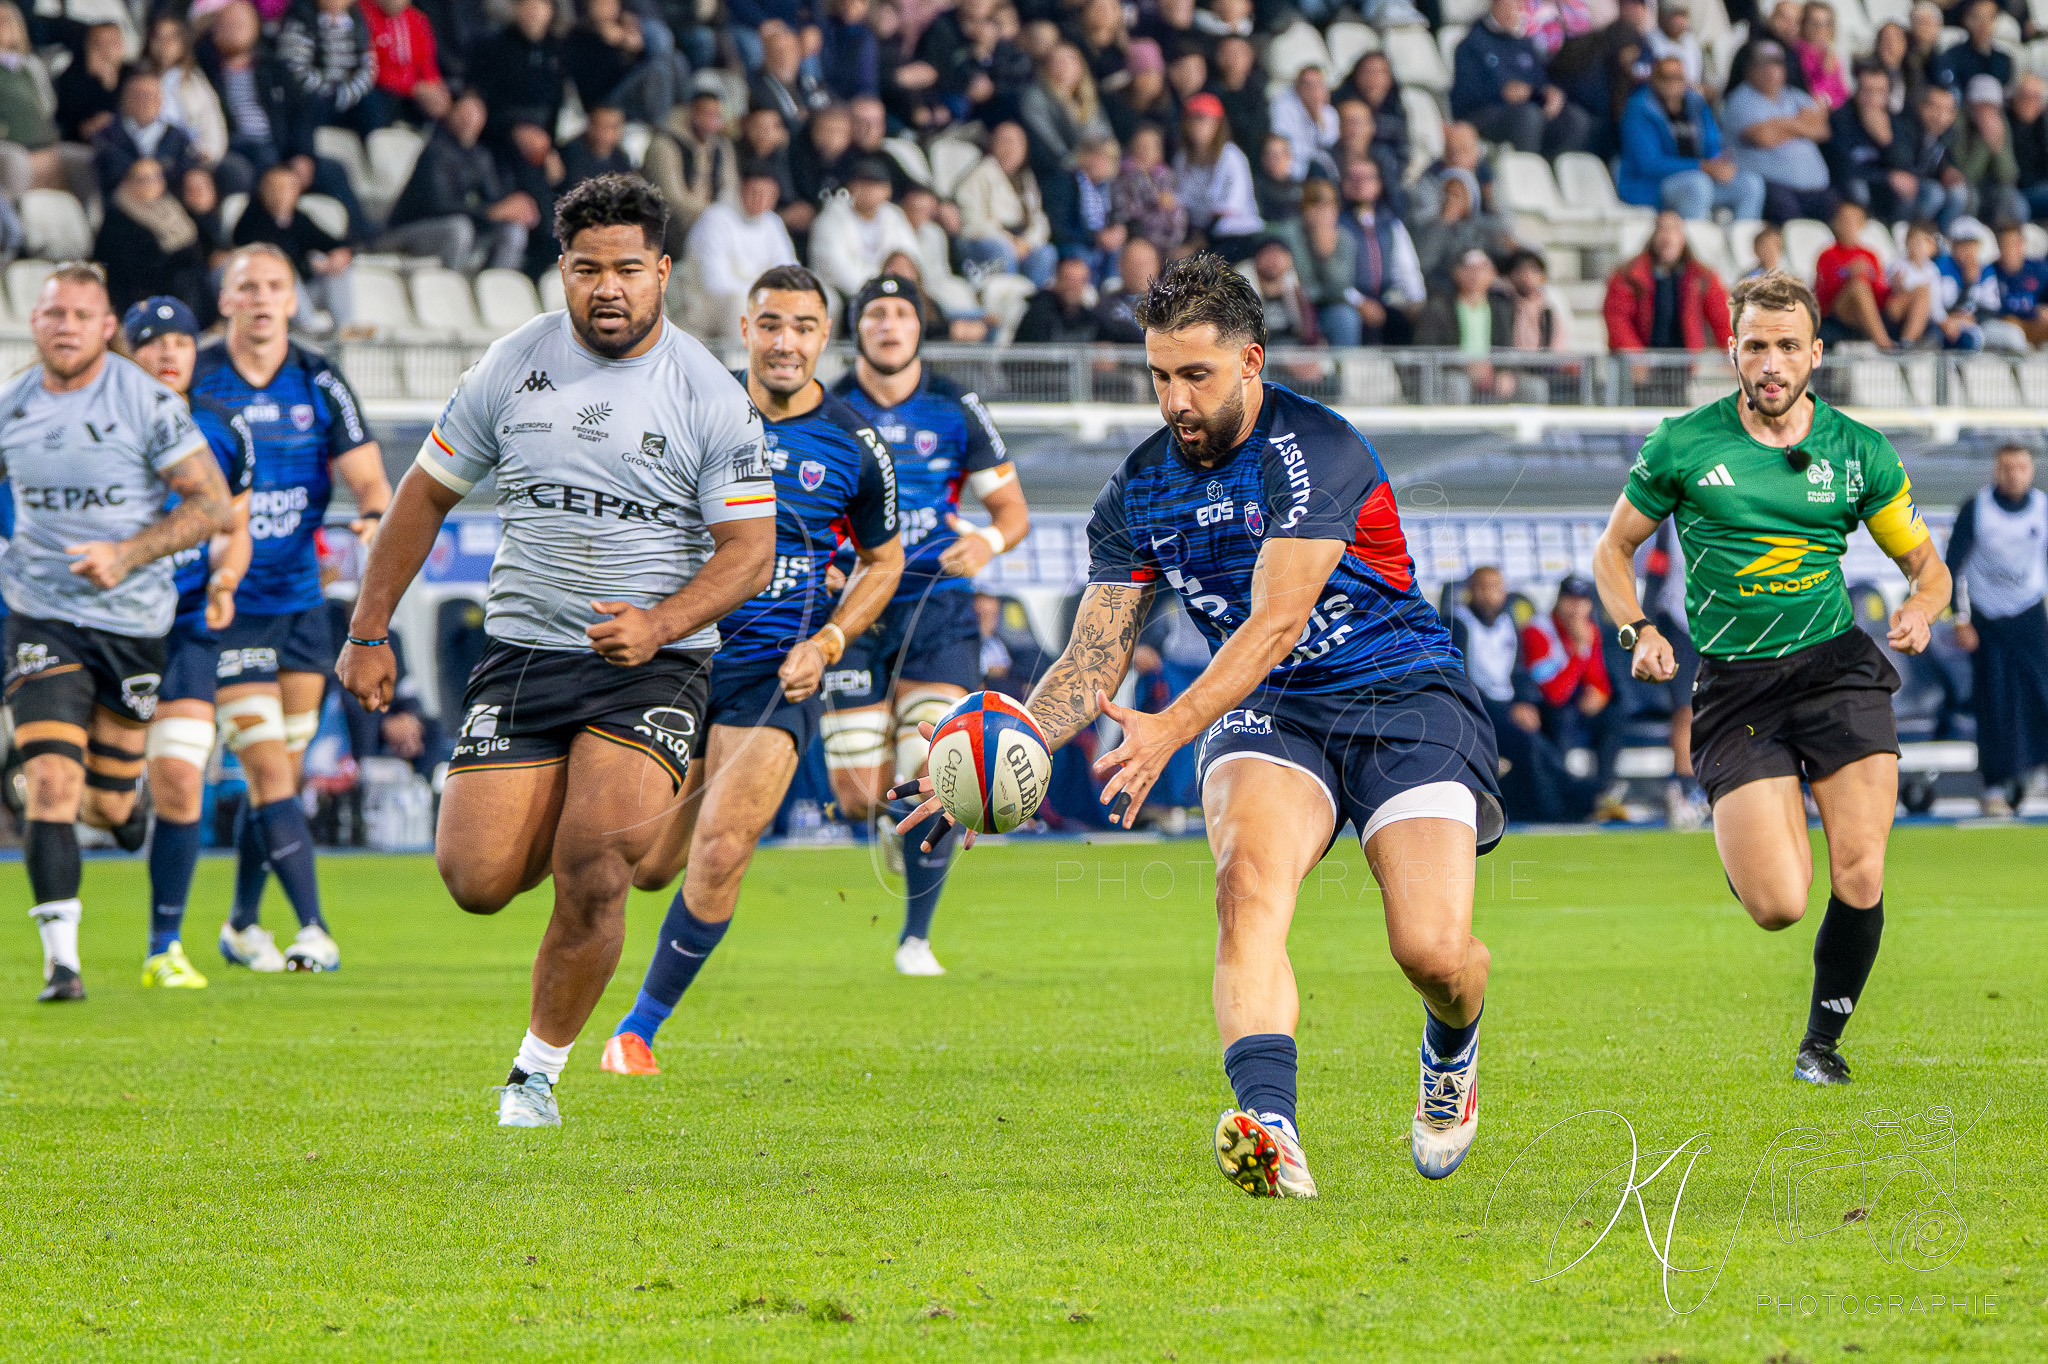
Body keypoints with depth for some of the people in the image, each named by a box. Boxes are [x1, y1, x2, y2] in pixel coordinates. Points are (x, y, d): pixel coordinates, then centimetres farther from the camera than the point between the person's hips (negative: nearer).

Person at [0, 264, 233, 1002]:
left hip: (134, 621, -1)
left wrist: (128, 555, -20)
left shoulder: (148, 403, -10)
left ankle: (127, 804, 46)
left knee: (108, 806, 8)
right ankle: (60, 956, -13)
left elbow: (212, 504, -9)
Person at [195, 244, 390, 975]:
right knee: (269, 772, -12)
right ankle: (312, 930, -14)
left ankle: (242, 926, 25)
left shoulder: (319, 383, 1)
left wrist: (374, 515, -24)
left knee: (282, 773, 10)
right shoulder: (193, 381, -7)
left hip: (300, 602, 4)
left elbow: (367, 475, -2)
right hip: (226, 606, -4)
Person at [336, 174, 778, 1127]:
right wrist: (368, 631, 10)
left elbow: (751, 550, -6)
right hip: (522, 649, 3)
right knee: (477, 881, -7)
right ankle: (628, 821, 27)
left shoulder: (711, 396, -5)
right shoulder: (515, 366, 3)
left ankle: (538, 1068, -2)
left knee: (591, 869, -22)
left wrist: (661, 623, -23)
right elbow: (427, 493, 12)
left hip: (653, 662, -3)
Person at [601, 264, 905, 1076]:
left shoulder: (855, 448, -2)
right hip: (678, 659, 2)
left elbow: (883, 561, 13)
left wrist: (825, 643, -3)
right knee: (647, 869, 2)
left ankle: (642, 1027, -1)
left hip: (777, 673, -1)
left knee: (719, 851, -18)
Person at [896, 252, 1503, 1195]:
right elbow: (1094, 658, 4)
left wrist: (1170, 730, -39)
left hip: (1403, 697, -4)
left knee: (1433, 950, -18)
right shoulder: (1139, 491, 4)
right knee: (1250, 878, -30)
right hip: (1267, 714, 4)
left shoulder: (1314, 452, -17)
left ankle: (1451, 1052, 23)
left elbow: (1277, 622, -27)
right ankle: (1268, 1129, -47)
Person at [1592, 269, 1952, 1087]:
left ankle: (1823, 1041, 14)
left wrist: (1921, 607, -10)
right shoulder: (1682, 445, -1)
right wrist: (1637, 631, -6)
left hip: (1836, 666, 1)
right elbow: (1613, 548, 11)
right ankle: (1755, 832, 25)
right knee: (1778, 905, -13)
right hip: (1735, 687, -1)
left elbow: (1926, 564, 13)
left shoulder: (1859, 452, 3)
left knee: (1859, 880, -12)